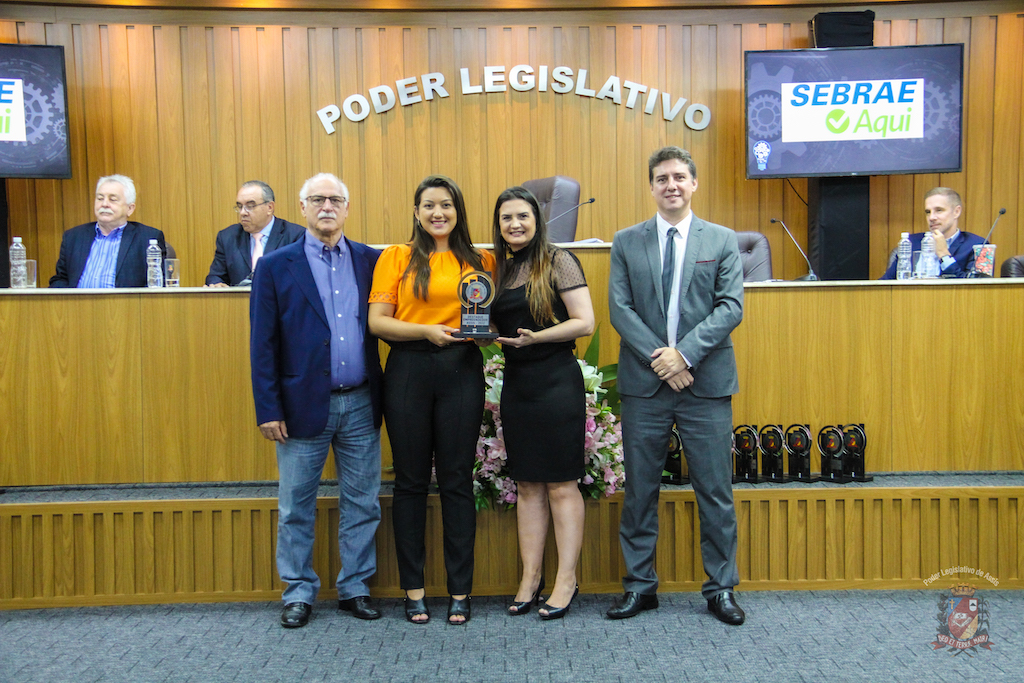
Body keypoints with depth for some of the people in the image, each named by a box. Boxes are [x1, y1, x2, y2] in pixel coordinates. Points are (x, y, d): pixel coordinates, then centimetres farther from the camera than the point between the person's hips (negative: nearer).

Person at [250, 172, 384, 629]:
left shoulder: (370, 260, 7)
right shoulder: (276, 266, 1)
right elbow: (263, 344, -2)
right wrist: (268, 409, -7)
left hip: (361, 404, 2)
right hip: (305, 404, -2)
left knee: (362, 504, 10)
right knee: (296, 508, 8)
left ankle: (355, 588, 25)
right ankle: (298, 593, 24)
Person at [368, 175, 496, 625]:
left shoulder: (480, 262, 13)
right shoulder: (396, 258, 7)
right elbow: (377, 321, -1)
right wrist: (426, 331, -15)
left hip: (462, 371, 1)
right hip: (408, 372, -1)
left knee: (457, 480, 4)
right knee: (411, 481, 6)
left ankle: (460, 591, 14)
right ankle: (413, 589, 17)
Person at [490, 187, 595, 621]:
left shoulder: (557, 261, -5)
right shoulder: (501, 269, 14)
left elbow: (585, 322, -11)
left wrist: (535, 337, -20)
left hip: (556, 381, -6)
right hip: (516, 383, 6)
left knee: (561, 486, 0)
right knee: (527, 486, 11)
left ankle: (566, 581, 11)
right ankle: (530, 578, 20)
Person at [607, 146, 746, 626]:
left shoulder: (722, 241, 7)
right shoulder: (626, 242, 8)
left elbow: (732, 306, -2)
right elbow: (619, 308, 0)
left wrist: (685, 352, -14)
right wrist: (658, 356, -12)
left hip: (706, 385, 0)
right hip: (643, 385, 1)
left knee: (715, 491, 5)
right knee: (640, 490, 8)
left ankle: (721, 588, 20)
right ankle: (640, 585, 21)